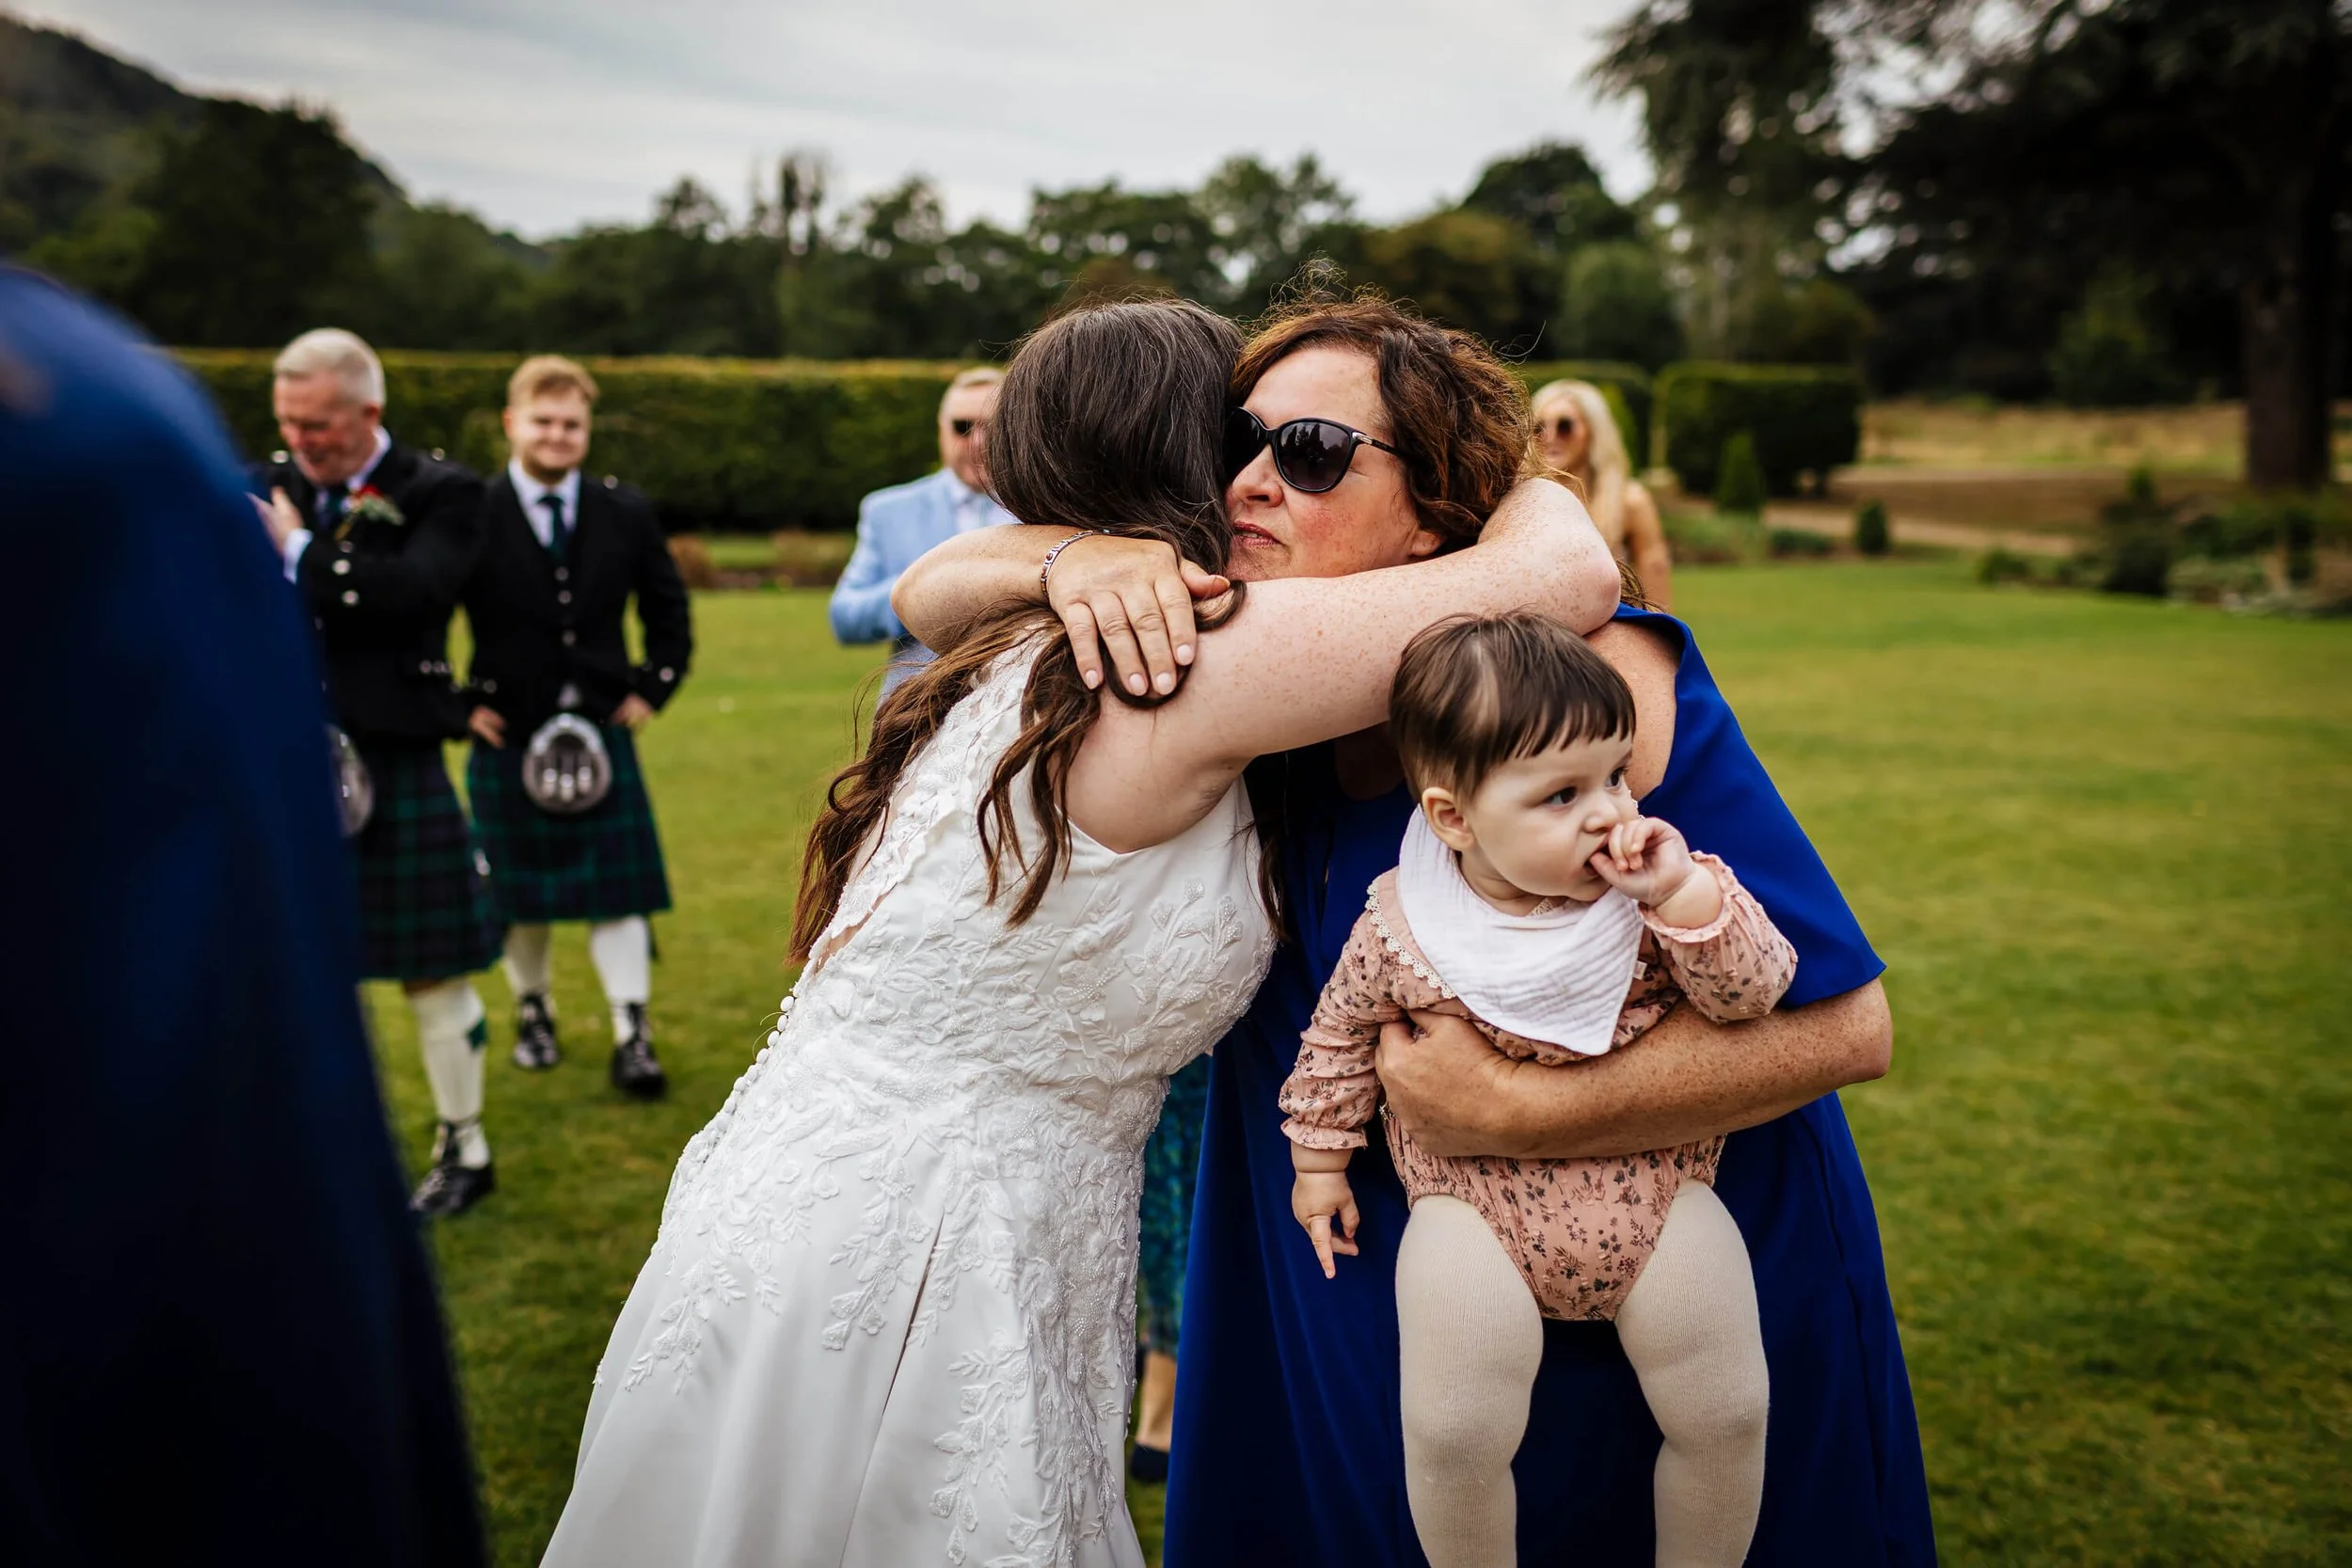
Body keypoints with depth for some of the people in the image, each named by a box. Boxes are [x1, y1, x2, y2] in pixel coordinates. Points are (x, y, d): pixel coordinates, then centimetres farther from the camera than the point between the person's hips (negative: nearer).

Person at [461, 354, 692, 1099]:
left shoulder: (625, 513, 3)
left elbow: (668, 610, 14)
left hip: (601, 730, 1)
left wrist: (653, 688, 5)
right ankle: (534, 1011, 31)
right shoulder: (470, 514, -6)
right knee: (519, 891, 11)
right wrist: (458, 703, -6)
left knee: (617, 889, 0)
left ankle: (633, 1035, 4)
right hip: (508, 735, -1)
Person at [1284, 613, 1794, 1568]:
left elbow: (1755, 991, -13)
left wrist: (1686, 896, -27)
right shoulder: (1400, 926, -11)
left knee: (1725, 1413, -3)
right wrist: (1319, 1155, 12)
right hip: (1477, 1201, -1)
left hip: (1651, 1188, 2)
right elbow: (1340, 1033, 6)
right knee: (1453, 1431, -15)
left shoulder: (1664, 894, -8)